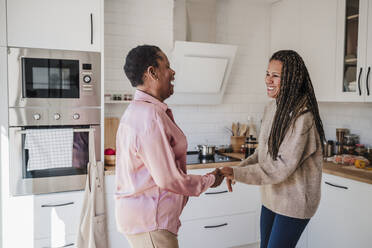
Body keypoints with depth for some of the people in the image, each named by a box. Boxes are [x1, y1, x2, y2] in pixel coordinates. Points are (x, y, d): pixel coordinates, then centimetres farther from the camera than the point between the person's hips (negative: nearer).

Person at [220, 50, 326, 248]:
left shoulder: (302, 117, -25)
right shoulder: (271, 107, 2)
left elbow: (282, 167, -26)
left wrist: (238, 174, -26)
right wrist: (239, 168, -6)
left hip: (294, 202, -8)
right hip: (271, 197, 8)